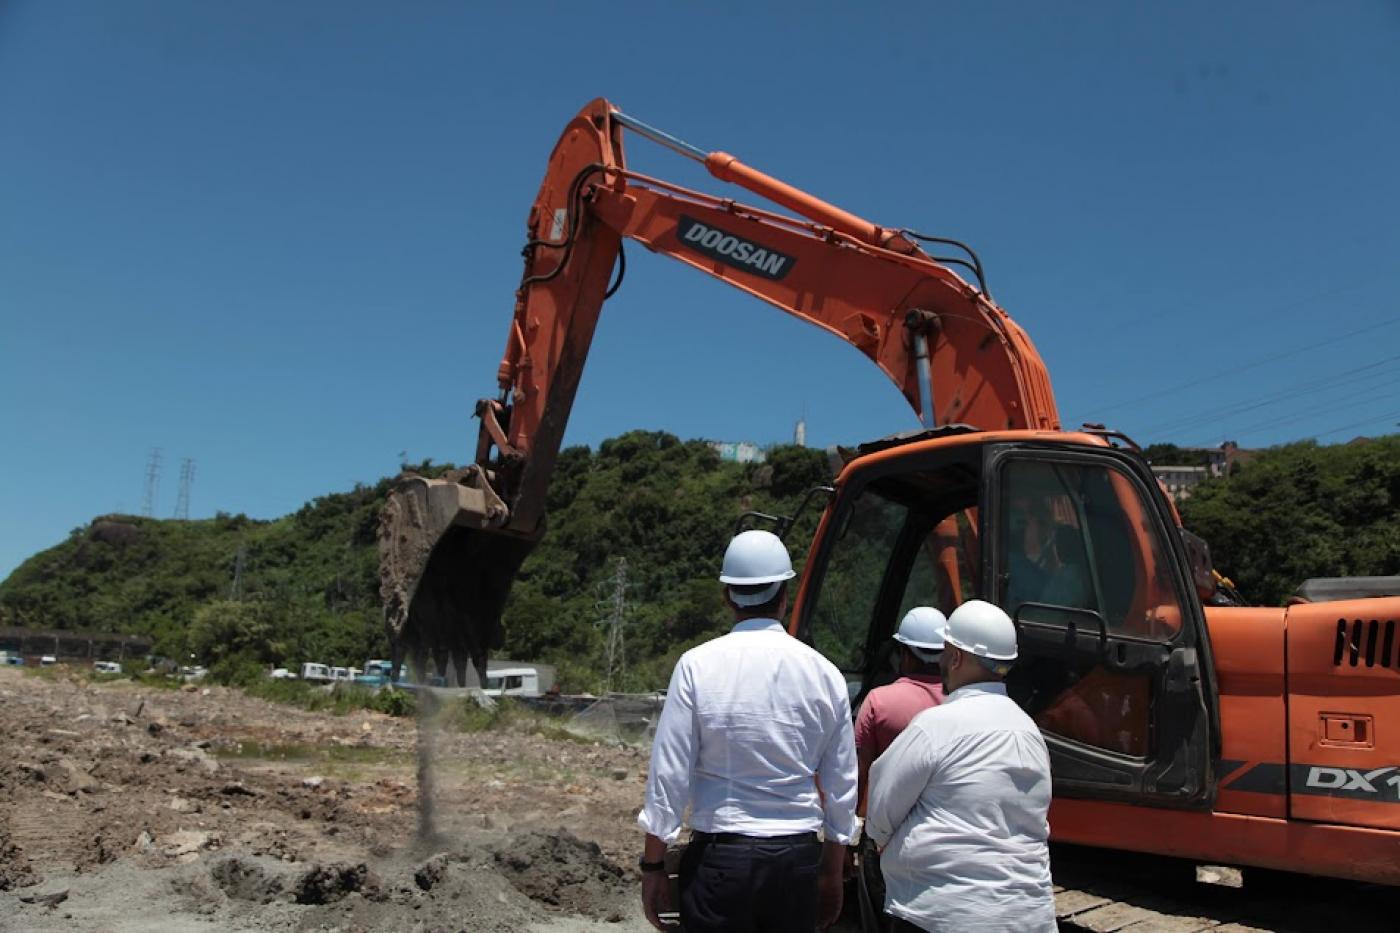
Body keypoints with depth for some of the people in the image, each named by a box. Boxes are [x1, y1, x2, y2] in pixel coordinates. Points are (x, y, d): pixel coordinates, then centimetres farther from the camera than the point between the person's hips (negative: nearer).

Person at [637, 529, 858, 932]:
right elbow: (841, 787, 5)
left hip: (719, 856, -2)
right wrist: (832, 875, 17)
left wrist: (653, 865, 4)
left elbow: (669, 773, -7)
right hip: (798, 855, 2)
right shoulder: (824, 672, -1)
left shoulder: (697, 665, -9)